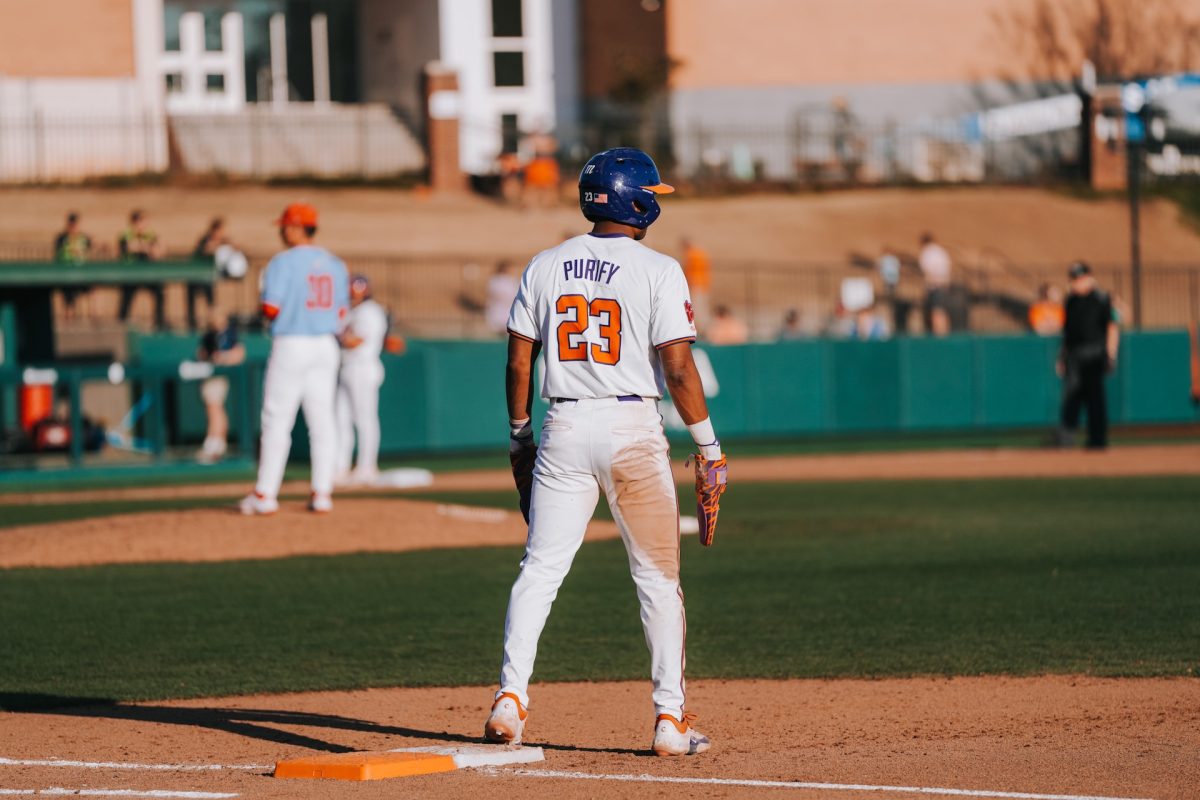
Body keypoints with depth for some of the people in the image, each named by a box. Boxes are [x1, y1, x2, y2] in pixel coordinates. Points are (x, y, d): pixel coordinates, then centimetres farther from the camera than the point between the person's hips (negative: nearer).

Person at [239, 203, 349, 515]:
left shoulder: (284, 263, -10)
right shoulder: (334, 264, 9)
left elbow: (271, 309, -15)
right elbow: (341, 311, 11)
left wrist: (263, 308, 6)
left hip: (290, 345, -5)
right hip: (325, 347, 5)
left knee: (277, 419, -1)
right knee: (322, 419, 7)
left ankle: (265, 495, 0)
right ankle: (322, 494, 5)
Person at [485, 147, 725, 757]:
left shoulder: (545, 266, 6)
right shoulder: (658, 271, -6)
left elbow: (519, 360, 7)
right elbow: (678, 368, -11)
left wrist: (518, 438, 17)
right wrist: (709, 447, -3)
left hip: (564, 430, 3)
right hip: (633, 428, -3)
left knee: (540, 569, 6)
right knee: (658, 579, 6)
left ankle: (510, 697, -6)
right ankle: (670, 718, 5)